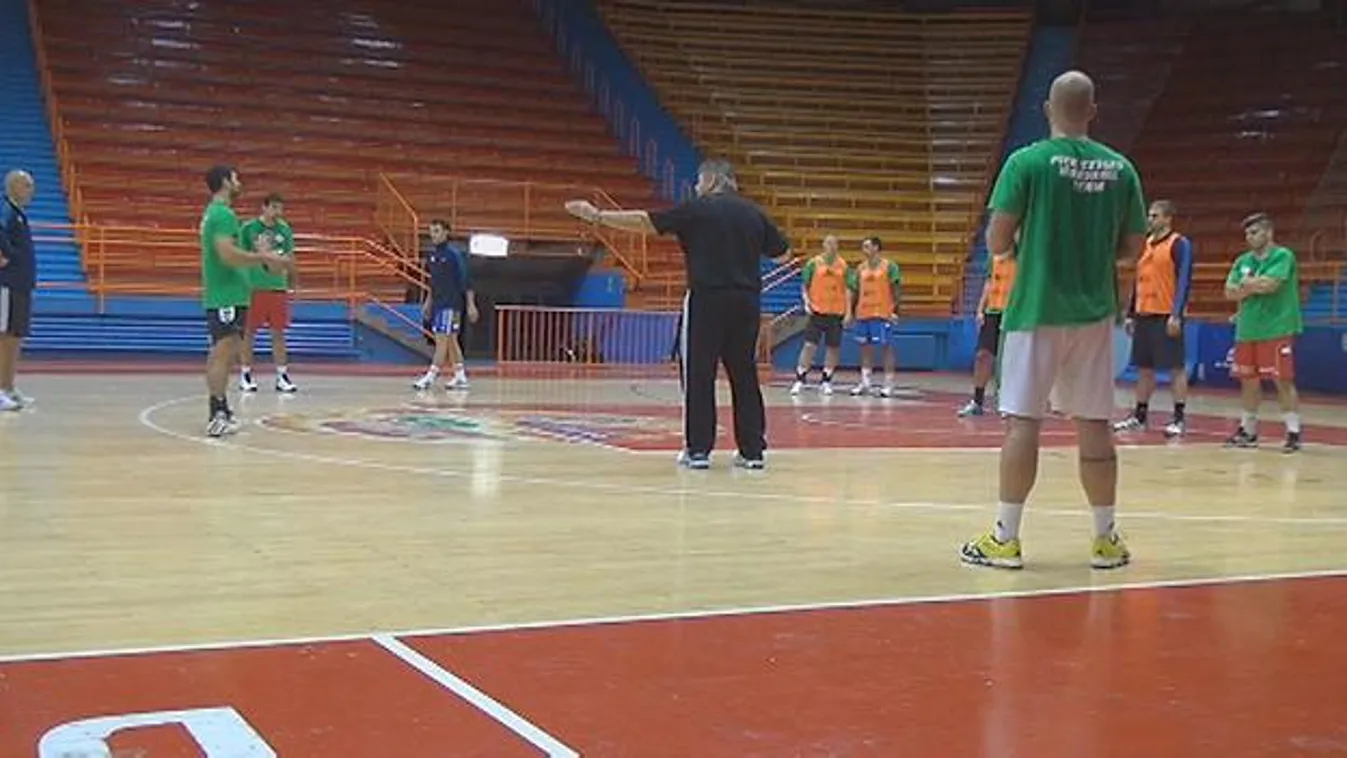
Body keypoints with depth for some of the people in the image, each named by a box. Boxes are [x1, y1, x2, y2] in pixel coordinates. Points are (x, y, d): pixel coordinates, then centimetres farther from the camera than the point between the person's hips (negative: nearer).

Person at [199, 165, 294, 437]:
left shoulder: (215, 213, 18)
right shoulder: (223, 214, -14)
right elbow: (228, 254, -24)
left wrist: (261, 256, 19)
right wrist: (264, 257, -18)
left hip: (226, 294, 10)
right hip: (227, 296, -10)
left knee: (223, 353, 13)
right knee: (223, 352, -11)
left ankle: (221, 411, 19)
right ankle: (217, 417, -12)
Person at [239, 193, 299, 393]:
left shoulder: (285, 229, 7)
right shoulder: (248, 228, -5)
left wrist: (291, 284, 14)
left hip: (279, 287, 4)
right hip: (254, 287, -3)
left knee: (278, 332, 5)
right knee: (250, 331, 4)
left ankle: (282, 376, 8)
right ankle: (246, 374, 13)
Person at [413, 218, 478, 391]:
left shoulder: (454, 253, -12)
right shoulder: (432, 254, 12)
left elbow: (466, 280, -12)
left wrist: (471, 305, -15)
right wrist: (428, 302, 21)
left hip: (451, 304, -9)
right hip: (438, 304, 9)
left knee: (442, 340, -9)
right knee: (450, 341, 11)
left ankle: (430, 377, -11)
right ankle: (460, 377, 17)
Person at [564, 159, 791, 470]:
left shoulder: (696, 209, -2)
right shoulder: (754, 213, 9)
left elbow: (644, 221, -2)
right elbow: (782, 254, 16)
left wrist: (597, 216, 4)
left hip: (707, 299, -4)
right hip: (747, 301, 4)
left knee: (699, 376, 3)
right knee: (744, 376, 10)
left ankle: (698, 449, 3)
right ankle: (752, 450, 11)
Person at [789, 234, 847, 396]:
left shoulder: (843, 265, 6)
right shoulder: (814, 263, 1)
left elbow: (847, 289, 8)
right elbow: (804, 285, 5)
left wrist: (848, 311, 2)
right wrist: (806, 300, -10)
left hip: (837, 311, 3)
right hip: (817, 310, -2)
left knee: (834, 347, 6)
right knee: (809, 345, -7)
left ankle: (826, 381, 17)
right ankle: (800, 379, 1)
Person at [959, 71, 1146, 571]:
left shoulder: (1027, 161, -8)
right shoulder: (1120, 168, 3)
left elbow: (997, 242, -9)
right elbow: (1132, 247, 8)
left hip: (1037, 309, -3)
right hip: (1094, 312, 3)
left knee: (1022, 421, 0)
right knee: (1094, 423, 8)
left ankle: (1005, 539, 2)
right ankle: (1106, 539, 15)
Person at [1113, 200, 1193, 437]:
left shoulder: (1179, 244, -5)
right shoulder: (1145, 244, 16)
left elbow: (1184, 281, -12)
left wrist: (1177, 314, -20)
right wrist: (1130, 314, 17)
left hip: (1166, 316, -7)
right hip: (1144, 315, 7)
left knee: (1176, 367, -3)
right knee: (1144, 367, 10)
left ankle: (1179, 418, -1)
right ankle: (1139, 416, 16)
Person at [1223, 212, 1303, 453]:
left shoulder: (1283, 256, -6)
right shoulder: (1243, 261, 14)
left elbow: (1269, 284, -20)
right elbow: (1230, 292, 7)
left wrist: (1246, 284, -3)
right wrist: (1255, 286, -9)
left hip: (1277, 330, -7)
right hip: (1248, 331, 7)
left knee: (1283, 380, -7)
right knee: (1248, 381, 10)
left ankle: (1293, 432, -3)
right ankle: (1248, 430, 20)